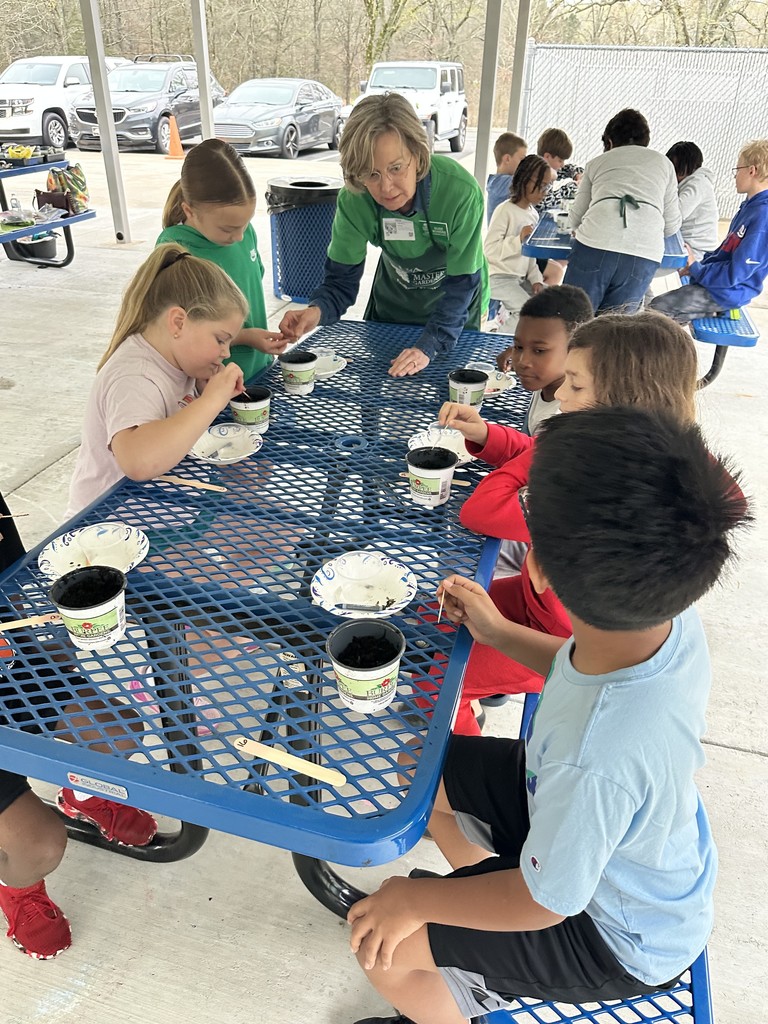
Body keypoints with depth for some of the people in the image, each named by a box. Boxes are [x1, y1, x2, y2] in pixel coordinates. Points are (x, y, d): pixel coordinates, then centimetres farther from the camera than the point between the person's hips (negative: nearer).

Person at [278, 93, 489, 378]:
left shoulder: (461, 192, -35)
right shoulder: (353, 200, -27)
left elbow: (461, 283, -28)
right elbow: (342, 279, -21)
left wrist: (428, 347, -38)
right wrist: (317, 310, -43)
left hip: (455, 312, -2)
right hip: (393, 298, 2)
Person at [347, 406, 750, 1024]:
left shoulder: (597, 760, -46)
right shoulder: (673, 620, -26)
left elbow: (544, 903, -25)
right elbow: (584, 666, 1)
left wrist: (414, 899, -11)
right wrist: (499, 634, -2)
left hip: (622, 937, -6)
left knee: (385, 949, -5)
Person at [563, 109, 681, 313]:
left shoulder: (597, 162, 23)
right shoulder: (663, 163, 25)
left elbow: (575, 218, 23)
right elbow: (671, 225, 21)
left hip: (595, 243, -1)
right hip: (645, 254, 1)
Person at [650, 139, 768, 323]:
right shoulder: (750, 206, 7)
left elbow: (736, 272, -24)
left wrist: (696, 268, -12)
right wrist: (699, 264, 7)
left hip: (726, 293, -10)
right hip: (714, 280, 10)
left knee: (656, 309, -13)